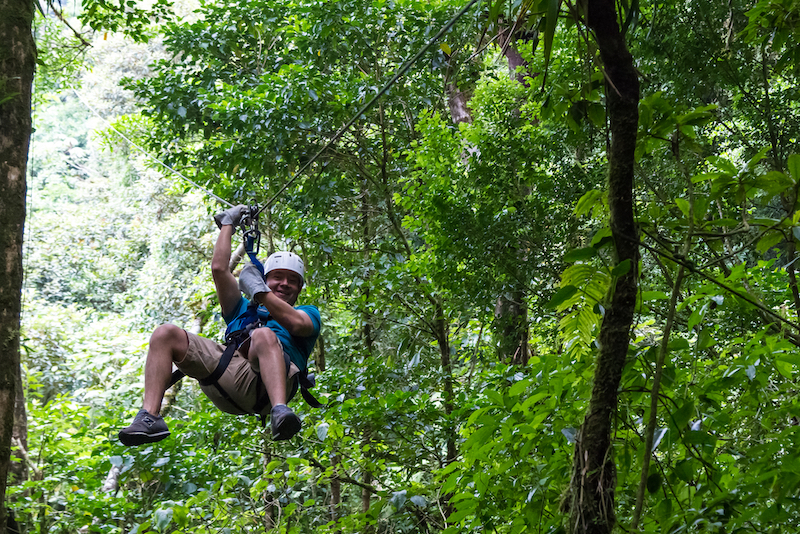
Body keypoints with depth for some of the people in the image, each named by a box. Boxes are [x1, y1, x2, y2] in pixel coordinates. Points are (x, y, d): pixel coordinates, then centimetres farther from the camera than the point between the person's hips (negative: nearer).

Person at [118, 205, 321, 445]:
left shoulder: (307, 313, 30)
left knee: (263, 335, -37)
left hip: (265, 380, -4)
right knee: (165, 334, -10)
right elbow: (219, 268, 29)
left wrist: (258, 290, 2)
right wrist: (228, 224, 38)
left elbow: (297, 324, 3)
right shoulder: (244, 310, 39)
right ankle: (149, 417, -24)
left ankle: (280, 413, -59)